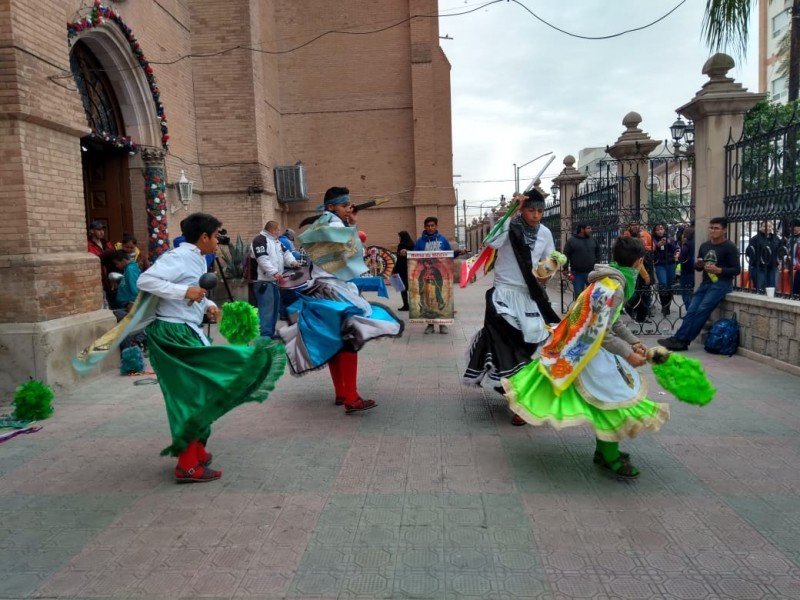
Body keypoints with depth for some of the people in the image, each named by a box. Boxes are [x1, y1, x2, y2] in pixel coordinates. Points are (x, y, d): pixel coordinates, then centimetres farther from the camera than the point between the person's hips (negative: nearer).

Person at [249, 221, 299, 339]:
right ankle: (265, 336, -11)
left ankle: (270, 334, 23)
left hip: (274, 280, 10)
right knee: (266, 309, -12)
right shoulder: (260, 240, -11)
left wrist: (292, 261, -7)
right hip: (263, 281, -10)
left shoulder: (276, 241, 21)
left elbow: (285, 253, 15)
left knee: (275, 308, 14)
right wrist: (275, 272, -31)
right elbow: (262, 259, -22)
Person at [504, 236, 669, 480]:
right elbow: (600, 332, -26)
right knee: (611, 396, -1)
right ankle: (610, 457, 13)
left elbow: (613, 320, 14)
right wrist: (628, 353, -19)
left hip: (581, 345, 10)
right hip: (589, 349, -10)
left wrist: (634, 342, 8)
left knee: (605, 396, 17)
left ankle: (604, 449, 30)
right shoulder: (613, 287, -24)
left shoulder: (614, 280, 6)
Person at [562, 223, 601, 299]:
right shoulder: (571, 241, -3)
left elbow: (598, 253, 18)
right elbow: (566, 256, -4)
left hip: (591, 273, 3)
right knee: (578, 295, 3)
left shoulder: (593, 240, 8)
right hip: (577, 273, -3)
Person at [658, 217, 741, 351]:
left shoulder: (730, 247, -4)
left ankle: (682, 340, -19)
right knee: (692, 311, -8)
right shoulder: (704, 246, 14)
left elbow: (736, 270, -7)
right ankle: (679, 339, -15)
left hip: (721, 284, -6)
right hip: (705, 283, 6)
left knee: (702, 311, -18)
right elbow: (698, 268, 21)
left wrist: (718, 270, -21)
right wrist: (698, 264, -3)